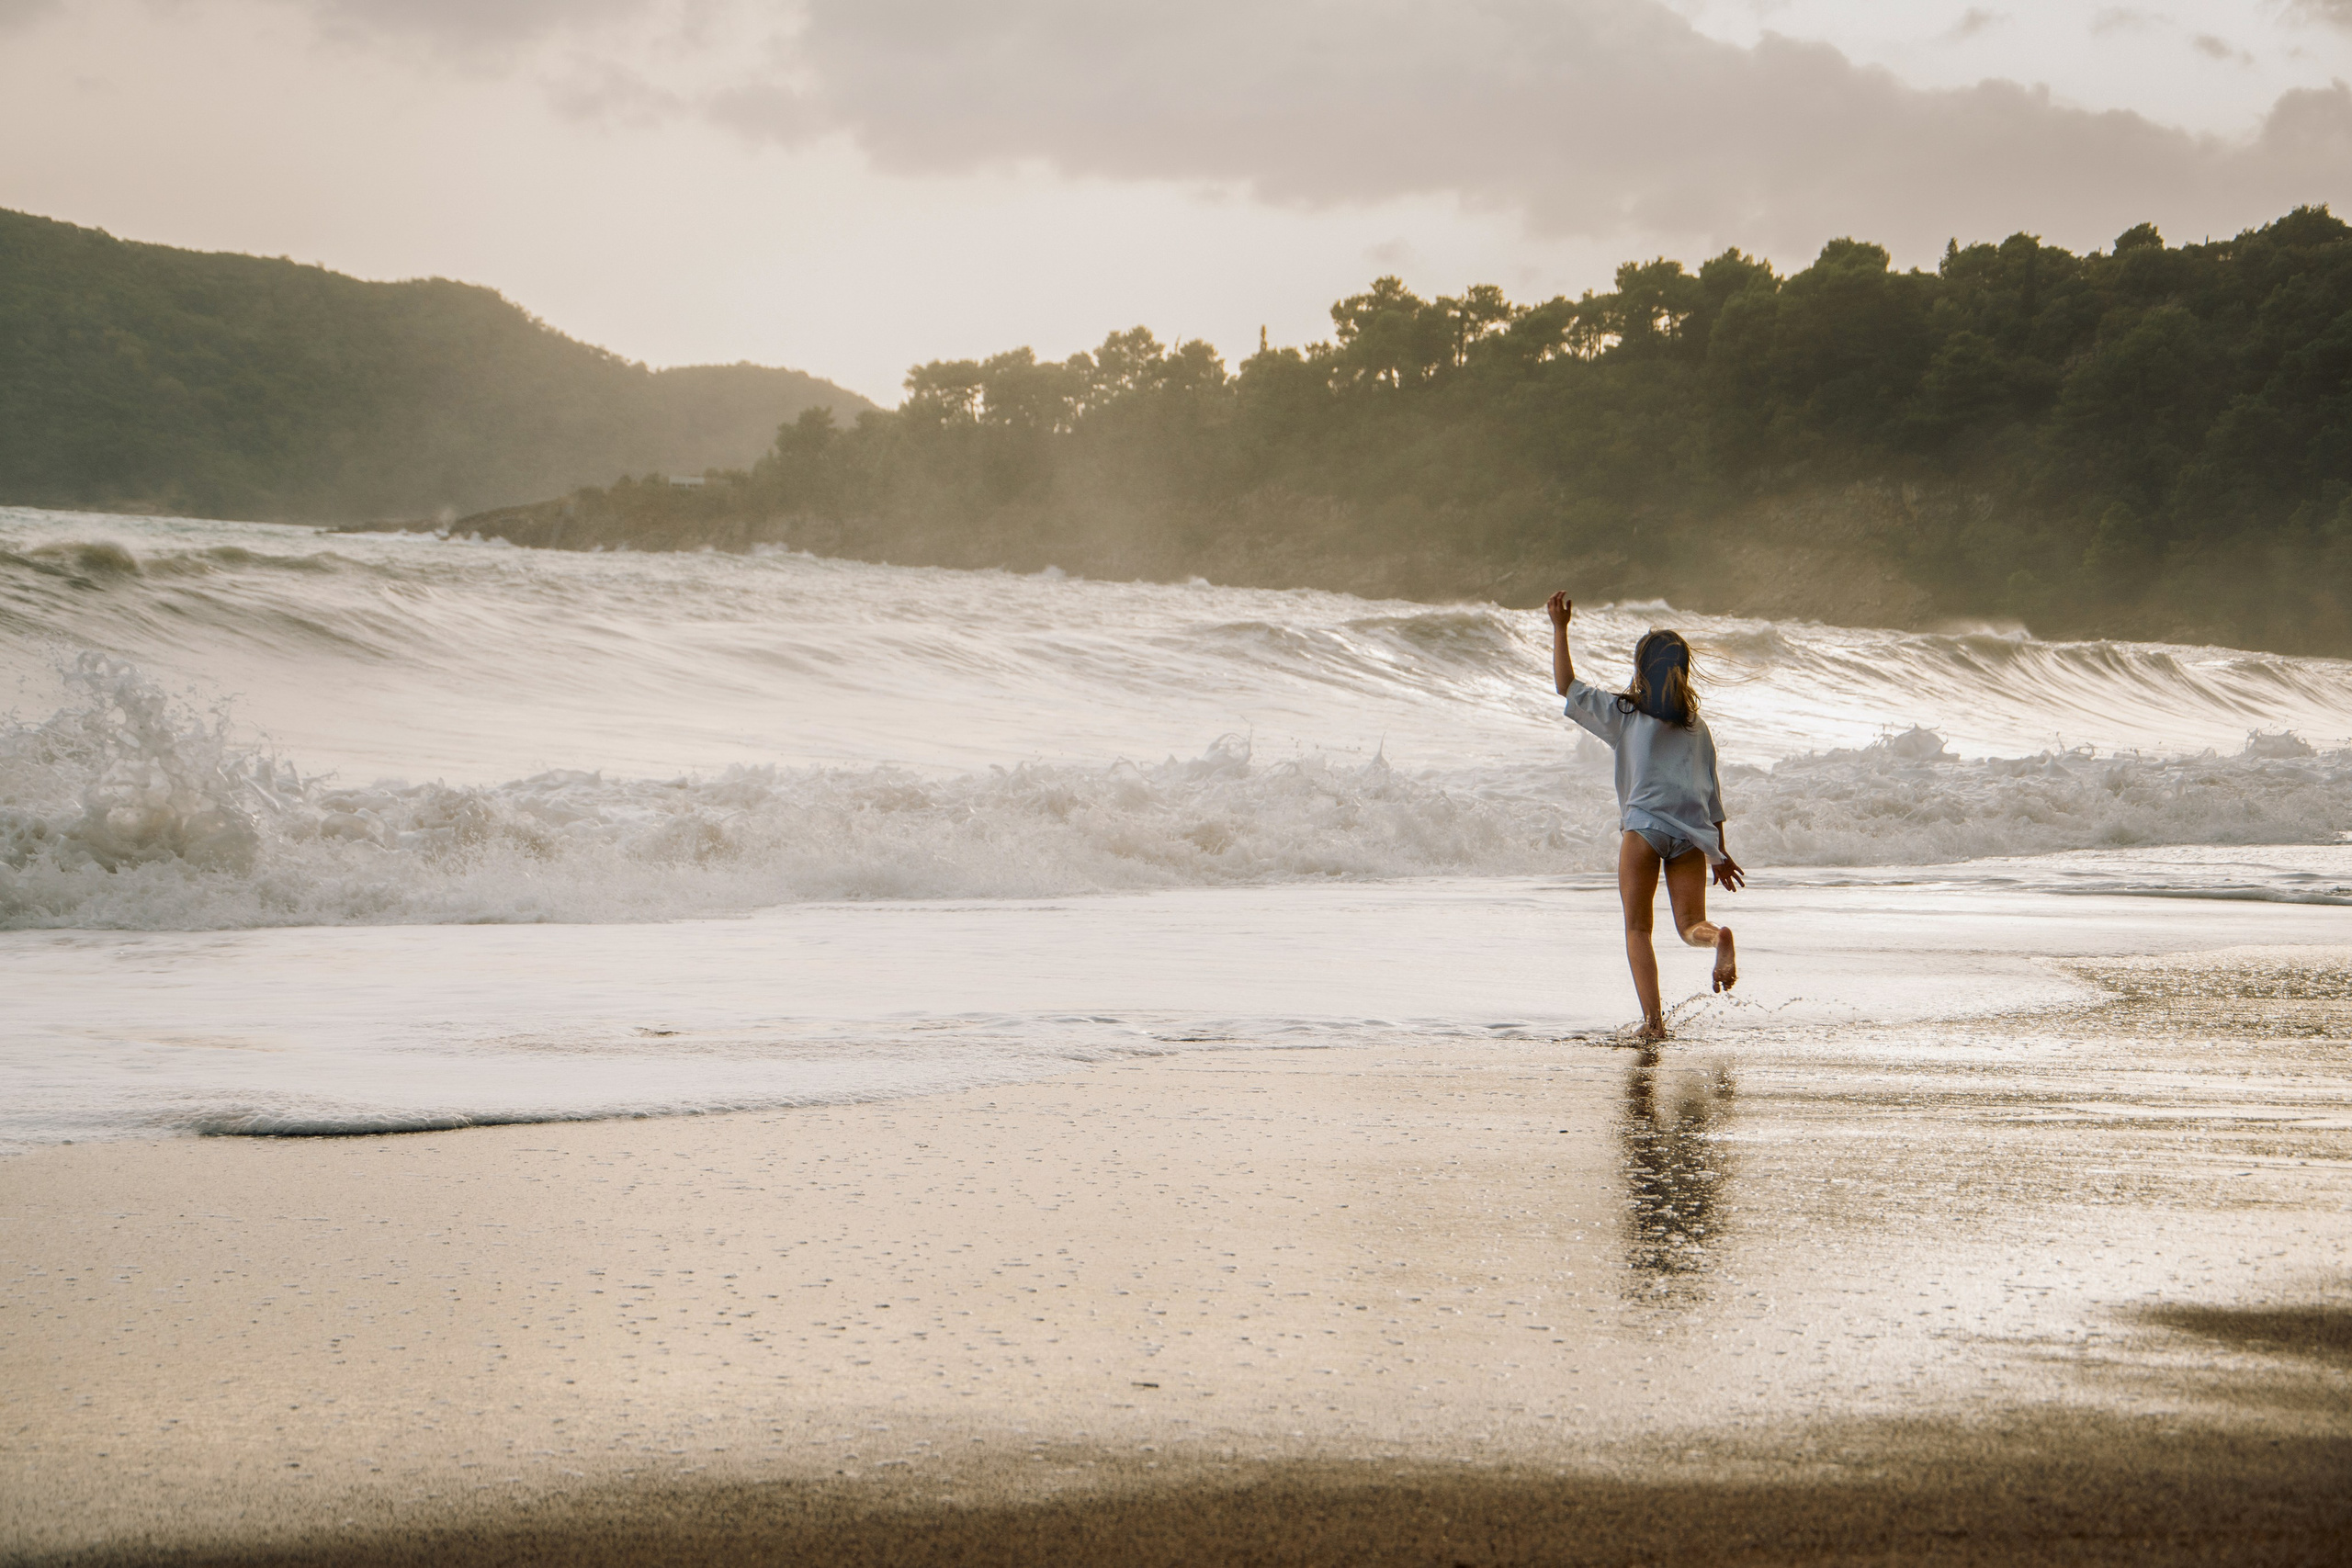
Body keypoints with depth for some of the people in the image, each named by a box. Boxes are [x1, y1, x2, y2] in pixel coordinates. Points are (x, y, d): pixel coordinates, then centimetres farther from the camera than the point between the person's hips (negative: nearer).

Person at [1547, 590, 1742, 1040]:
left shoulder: (1624, 712, 6)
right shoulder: (1697, 727, 16)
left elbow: (1566, 686, 10)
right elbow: (1713, 793, 18)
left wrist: (1560, 629, 15)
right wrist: (1720, 853, 23)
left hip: (1644, 825, -3)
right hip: (1691, 833, 3)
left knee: (1637, 927, 6)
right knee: (1690, 923, 7)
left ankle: (1653, 1017, -8)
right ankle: (1718, 937, -30)